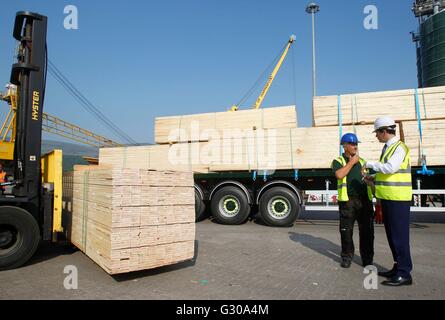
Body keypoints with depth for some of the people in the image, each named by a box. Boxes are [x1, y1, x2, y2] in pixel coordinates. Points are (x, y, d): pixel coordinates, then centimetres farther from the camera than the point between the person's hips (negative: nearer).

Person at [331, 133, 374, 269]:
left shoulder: (362, 161, 17)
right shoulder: (338, 161, 3)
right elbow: (339, 175, -17)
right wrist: (352, 162, -8)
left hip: (365, 200, 4)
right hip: (347, 201, -3)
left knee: (367, 231, 6)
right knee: (346, 231, 4)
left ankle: (367, 258, 20)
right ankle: (347, 257, 19)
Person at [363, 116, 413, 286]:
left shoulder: (399, 147, -12)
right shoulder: (387, 148, 16)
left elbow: (390, 168, -27)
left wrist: (370, 164, -14)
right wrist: (375, 178, 14)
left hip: (398, 199, -10)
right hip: (387, 198, 10)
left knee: (399, 235, -4)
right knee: (391, 235, 15)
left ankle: (404, 274, 5)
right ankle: (398, 268, 27)